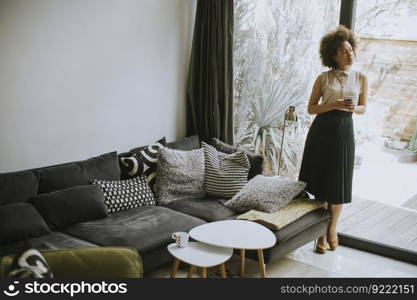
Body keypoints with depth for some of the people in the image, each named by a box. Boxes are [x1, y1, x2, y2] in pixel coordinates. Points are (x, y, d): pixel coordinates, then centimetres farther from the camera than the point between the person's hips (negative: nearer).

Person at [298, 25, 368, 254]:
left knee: (339, 183, 5)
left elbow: (363, 108, 13)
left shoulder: (361, 78, 5)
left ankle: (332, 228, 27)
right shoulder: (323, 78, -1)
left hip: (344, 132, 2)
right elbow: (311, 108, 1)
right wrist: (334, 105, -15)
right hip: (322, 130, -1)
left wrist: (353, 108, -10)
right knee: (321, 182, 3)